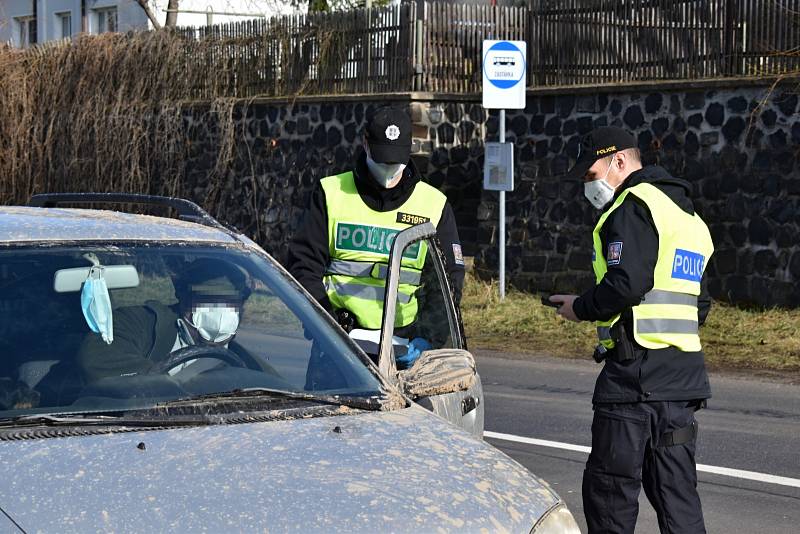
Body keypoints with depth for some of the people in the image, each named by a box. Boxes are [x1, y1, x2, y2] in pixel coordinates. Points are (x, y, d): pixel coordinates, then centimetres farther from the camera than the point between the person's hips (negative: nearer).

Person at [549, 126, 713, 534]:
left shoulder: (633, 206, -7)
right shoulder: (688, 215, 22)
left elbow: (626, 283, -20)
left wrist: (581, 308, -3)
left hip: (636, 368, -9)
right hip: (683, 374, 9)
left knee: (609, 487, -2)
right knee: (676, 491, 9)